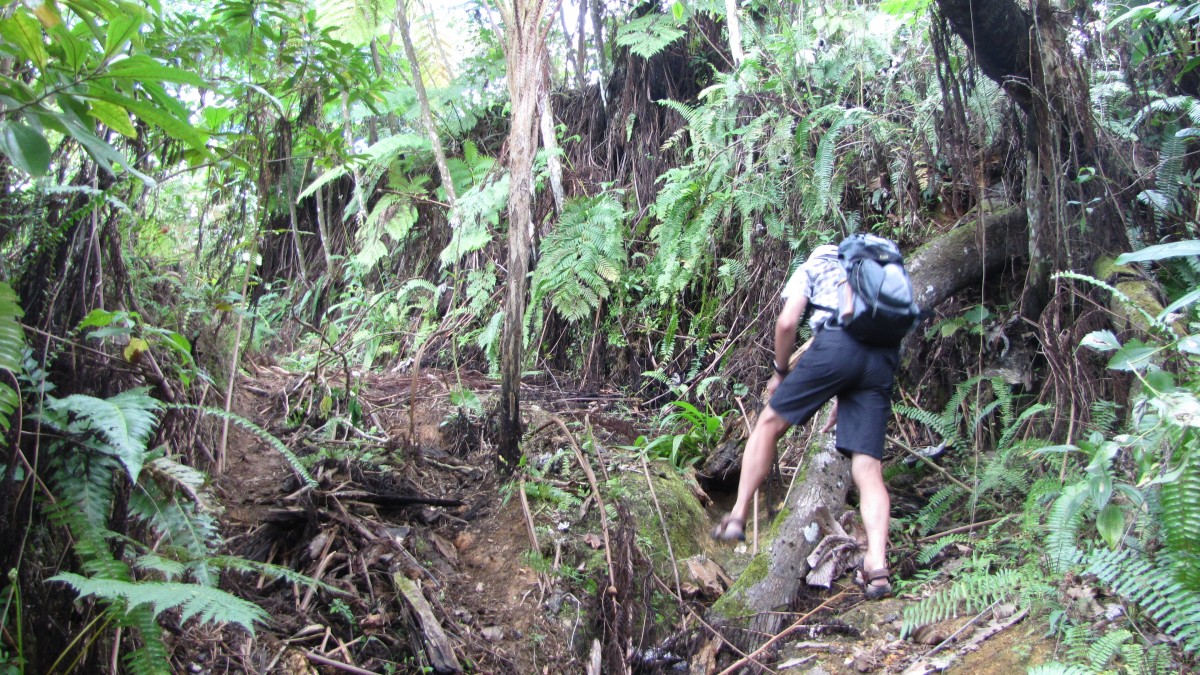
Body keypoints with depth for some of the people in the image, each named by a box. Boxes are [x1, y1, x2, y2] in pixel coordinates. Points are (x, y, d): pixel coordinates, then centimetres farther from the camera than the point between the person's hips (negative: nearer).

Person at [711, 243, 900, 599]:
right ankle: (877, 567, -13)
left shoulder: (812, 267, 23)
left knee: (770, 422, 11)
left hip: (836, 345, -5)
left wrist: (780, 371, 18)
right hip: (884, 359, 5)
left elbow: (787, 322, 5)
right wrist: (844, 400, 33)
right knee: (868, 467, 0)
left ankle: (737, 517, 11)